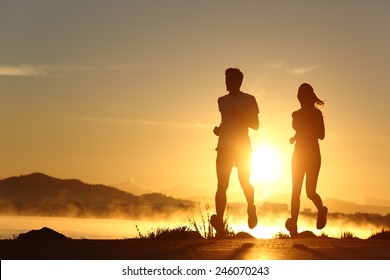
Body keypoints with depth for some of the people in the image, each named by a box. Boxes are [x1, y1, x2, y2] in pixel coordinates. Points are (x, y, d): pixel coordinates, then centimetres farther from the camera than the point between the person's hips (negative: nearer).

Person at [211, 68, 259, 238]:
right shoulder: (222, 101, 17)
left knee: (244, 182, -3)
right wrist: (218, 129, 7)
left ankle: (251, 209, 29)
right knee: (222, 185, -10)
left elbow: (255, 125, 1)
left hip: (243, 147, -3)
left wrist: (240, 115, -15)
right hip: (224, 147, 3)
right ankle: (219, 225, -18)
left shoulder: (248, 100, 3)